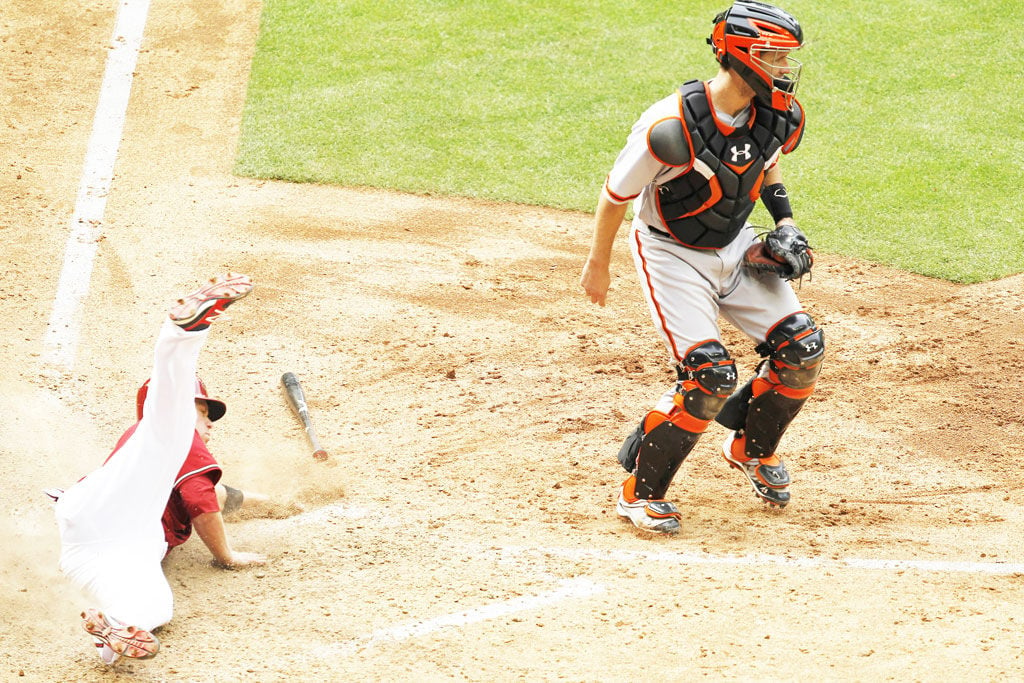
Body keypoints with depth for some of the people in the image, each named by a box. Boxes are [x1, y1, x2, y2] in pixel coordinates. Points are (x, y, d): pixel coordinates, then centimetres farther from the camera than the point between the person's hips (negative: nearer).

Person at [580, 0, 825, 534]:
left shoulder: (780, 117, -11)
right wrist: (598, 264, -4)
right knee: (710, 376, -20)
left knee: (802, 350, -4)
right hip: (671, 253, -6)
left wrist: (784, 220, 3)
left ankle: (752, 449, 24)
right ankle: (639, 492, -2)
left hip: (736, 247, 6)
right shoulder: (673, 127, -30)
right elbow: (617, 191, -15)